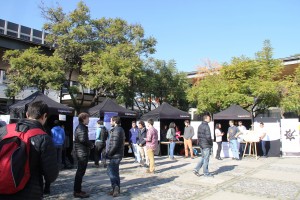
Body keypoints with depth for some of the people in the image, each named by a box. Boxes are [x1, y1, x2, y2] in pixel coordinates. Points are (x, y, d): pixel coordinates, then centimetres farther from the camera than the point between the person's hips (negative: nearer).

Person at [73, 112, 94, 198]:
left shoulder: (80, 127, 16)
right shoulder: (82, 128, -17)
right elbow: (83, 140, -27)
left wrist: (89, 144, 5)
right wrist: (91, 144, -12)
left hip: (80, 152, 11)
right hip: (82, 152, -11)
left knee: (80, 171, 18)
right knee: (80, 172, -3)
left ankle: (77, 190, 27)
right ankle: (77, 192, 4)